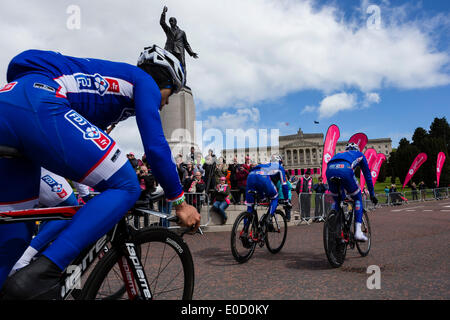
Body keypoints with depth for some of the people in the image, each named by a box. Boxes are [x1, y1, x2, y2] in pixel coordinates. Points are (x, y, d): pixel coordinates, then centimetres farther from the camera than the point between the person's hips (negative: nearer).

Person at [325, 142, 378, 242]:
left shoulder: (339, 154, 44)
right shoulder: (360, 155, 36)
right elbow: (367, 175, 37)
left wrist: (343, 195, 53)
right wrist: (372, 194, 45)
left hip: (329, 169, 4)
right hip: (345, 169, -4)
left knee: (336, 201, 24)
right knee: (358, 199, 19)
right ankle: (358, 231, 10)